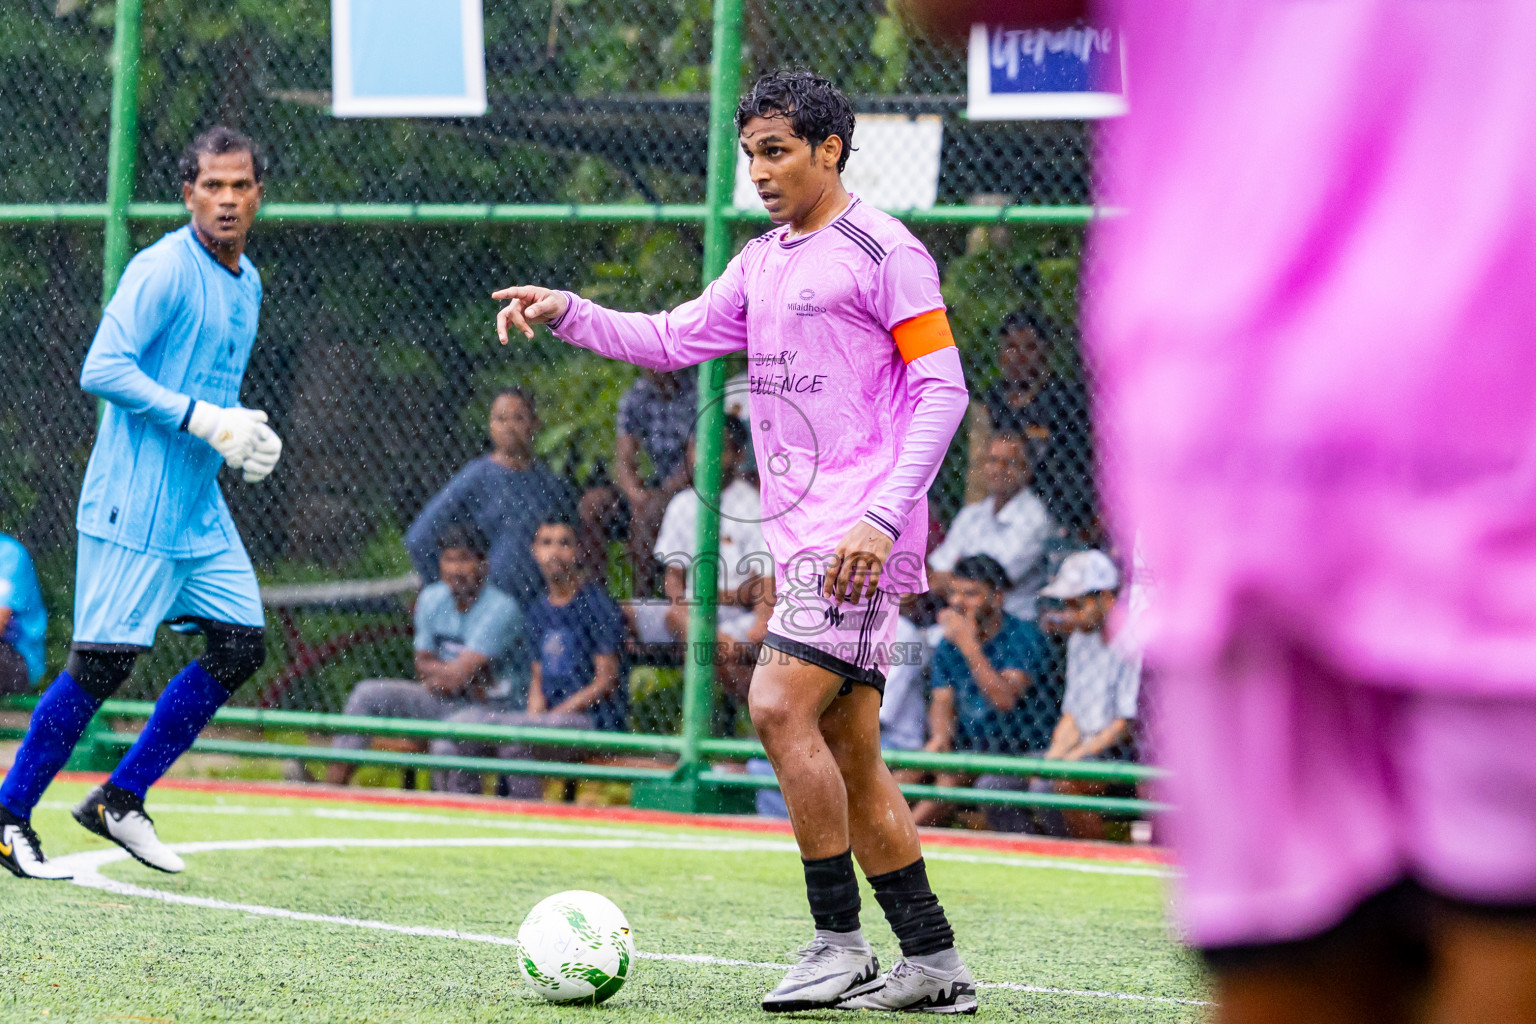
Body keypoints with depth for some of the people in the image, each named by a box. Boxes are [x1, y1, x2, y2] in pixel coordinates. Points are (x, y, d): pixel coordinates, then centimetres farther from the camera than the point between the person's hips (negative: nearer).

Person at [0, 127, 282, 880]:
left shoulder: (246, 283, 14)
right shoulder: (162, 271, -13)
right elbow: (103, 370, -20)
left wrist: (248, 435, 5)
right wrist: (205, 419, -23)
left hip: (199, 506, 9)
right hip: (132, 505, -9)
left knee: (242, 646, 3)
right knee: (103, 662, -8)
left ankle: (120, 801, 12)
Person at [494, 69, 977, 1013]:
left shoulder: (885, 252, -7)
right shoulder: (763, 263, 18)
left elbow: (942, 388, -10)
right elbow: (673, 340, 18)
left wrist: (883, 516, -18)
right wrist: (565, 313, 3)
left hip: (863, 535, -9)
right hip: (804, 536, 9)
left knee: (781, 705, -18)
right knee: (848, 756, 7)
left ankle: (842, 944, -12)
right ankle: (934, 965, 11)